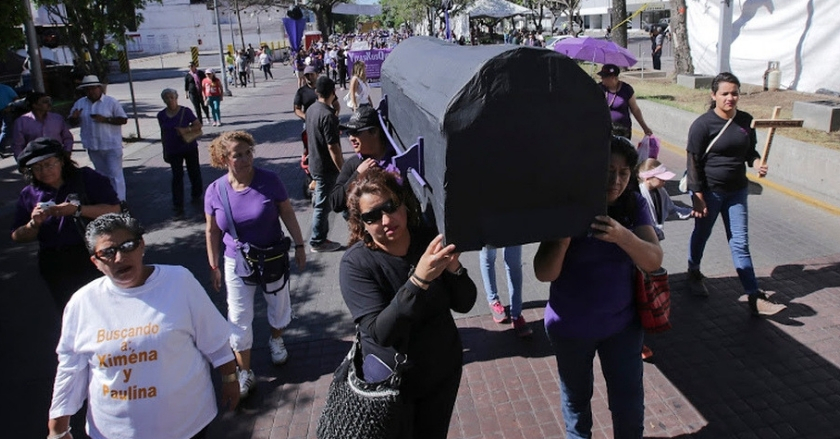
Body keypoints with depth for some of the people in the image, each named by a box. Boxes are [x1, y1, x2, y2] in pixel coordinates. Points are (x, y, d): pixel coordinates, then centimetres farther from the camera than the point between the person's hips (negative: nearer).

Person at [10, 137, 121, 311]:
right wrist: (34, 224, -10)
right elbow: (17, 237, 10)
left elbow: (114, 209, -10)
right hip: (55, 269, 4)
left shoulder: (87, 178, 0)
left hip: (93, 258, -3)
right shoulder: (29, 194, 8)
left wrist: (77, 209, -19)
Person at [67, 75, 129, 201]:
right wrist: (74, 117, -11)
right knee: (101, 175, 18)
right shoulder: (79, 103, 7)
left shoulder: (111, 102, -6)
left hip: (112, 146, -5)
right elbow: (73, 123, 13)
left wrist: (105, 119, -22)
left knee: (115, 174, -8)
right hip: (93, 147, 5)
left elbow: (123, 119, -9)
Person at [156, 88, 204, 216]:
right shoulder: (161, 115, 2)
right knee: (177, 177, -2)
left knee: (194, 172, 13)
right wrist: (165, 151, 11)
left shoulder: (185, 111, -6)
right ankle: (178, 206, -2)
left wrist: (188, 129, -23)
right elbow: (163, 134, 10)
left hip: (190, 148, -1)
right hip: (173, 151, 1)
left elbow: (198, 125, -4)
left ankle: (196, 194, 37)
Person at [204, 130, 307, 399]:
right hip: (238, 264, 0)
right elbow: (212, 231, -1)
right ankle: (245, 374, 21)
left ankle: (276, 340, 51)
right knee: (239, 319, 4)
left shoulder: (269, 180, -16)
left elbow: (287, 213, -5)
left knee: (278, 305, 20)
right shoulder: (215, 191, -12)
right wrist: (214, 267, 3)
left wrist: (299, 246, -2)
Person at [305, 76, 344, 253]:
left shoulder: (311, 109, 4)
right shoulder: (328, 115, -23)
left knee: (320, 201, 19)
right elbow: (333, 147, -24)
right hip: (326, 167, -9)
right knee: (322, 205, 2)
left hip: (315, 163, 9)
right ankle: (317, 242, 14)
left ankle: (320, 236, 30)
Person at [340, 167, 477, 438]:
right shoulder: (356, 263, -22)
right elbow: (381, 333, -32)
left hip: (444, 371, 3)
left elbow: (464, 304, -8)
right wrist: (419, 279, -43)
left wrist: (454, 268, -28)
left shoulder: (429, 241, -12)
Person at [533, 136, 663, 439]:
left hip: (623, 324, 2)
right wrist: (564, 236, -36)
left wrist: (622, 236, -36)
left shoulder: (634, 205, -9)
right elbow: (543, 274, -19)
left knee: (630, 403, 12)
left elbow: (654, 261, -17)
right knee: (576, 398, 20)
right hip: (571, 327, -1)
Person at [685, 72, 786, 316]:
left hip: (737, 190, 4)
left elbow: (750, 151, 15)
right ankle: (694, 274, 40)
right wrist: (698, 196, -16)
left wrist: (757, 164, -8)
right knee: (701, 234, 14)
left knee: (740, 243, 4)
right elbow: (693, 162, -13)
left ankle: (755, 298, 4)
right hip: (709, 190, -4)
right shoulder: (703, 124, -13)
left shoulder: (746, 121, 2)